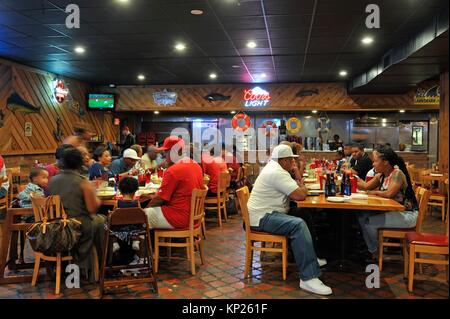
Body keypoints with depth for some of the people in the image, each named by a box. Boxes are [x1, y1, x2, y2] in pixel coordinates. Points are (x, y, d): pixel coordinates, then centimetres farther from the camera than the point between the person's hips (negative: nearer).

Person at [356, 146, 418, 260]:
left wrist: (374, 192, -12)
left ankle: (374, 252, 8)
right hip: (393, 211, 9)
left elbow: (389, 193, -31)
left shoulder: (397, 174, -19)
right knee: (362, 217, 0)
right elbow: (366, 186, 14)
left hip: (407, 214, -9)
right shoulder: (381, 175, 6)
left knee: (369, 222, -18)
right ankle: (368, 248, 14)